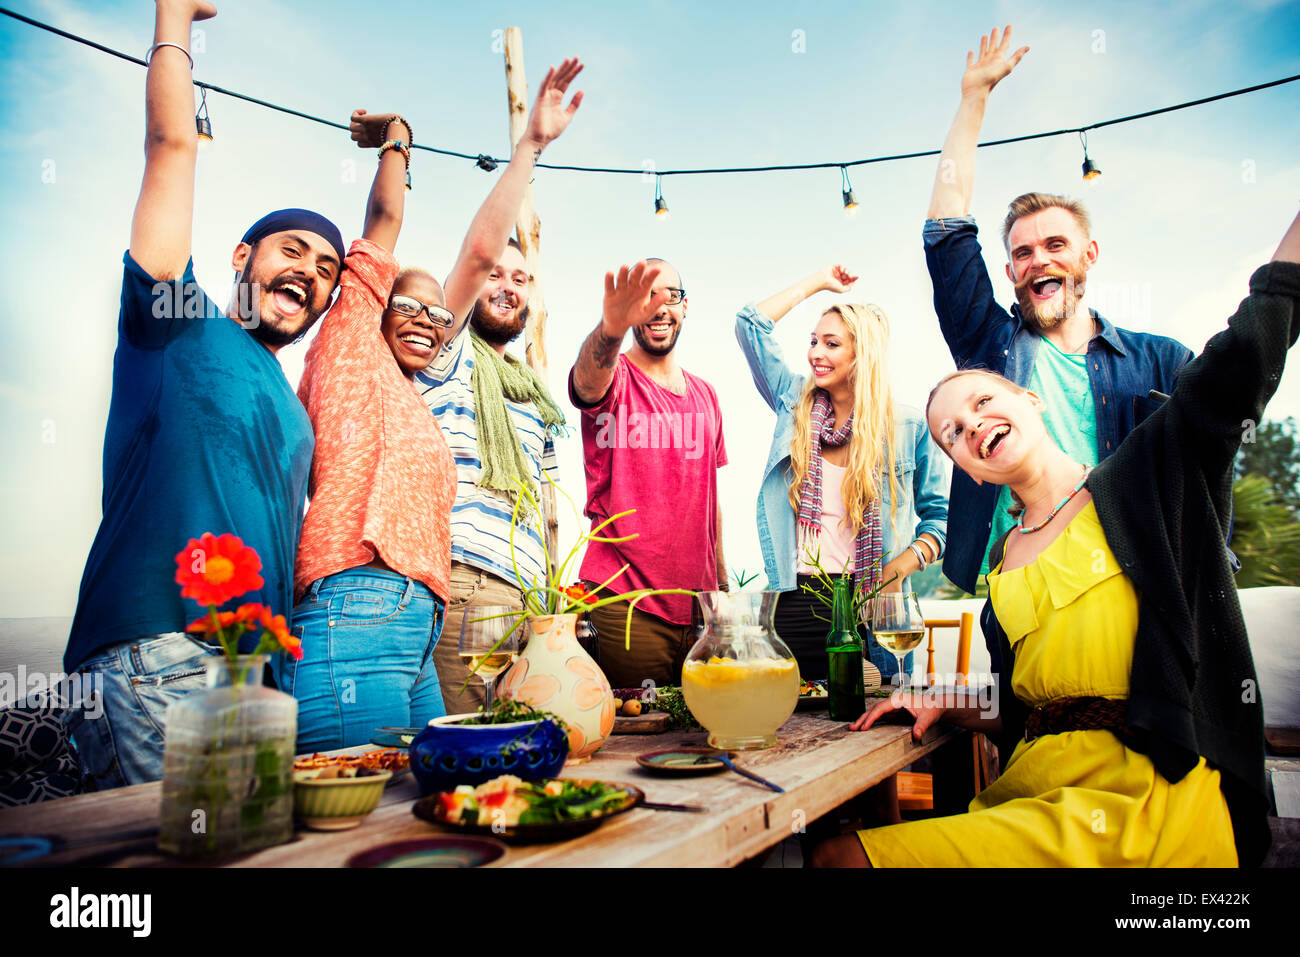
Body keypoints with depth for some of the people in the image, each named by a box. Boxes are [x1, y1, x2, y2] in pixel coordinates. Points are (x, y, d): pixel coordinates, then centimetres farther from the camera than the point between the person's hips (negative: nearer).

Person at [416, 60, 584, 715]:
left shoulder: (535, 396, 25)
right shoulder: (448, 357, 6)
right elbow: (479, 250, -10)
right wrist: (529, 146, -11)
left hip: (525, 593, 7)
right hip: (462, 585, -7)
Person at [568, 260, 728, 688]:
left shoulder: (705, 394, 15)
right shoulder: (612, 378, -2)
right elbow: (589, 377, -29)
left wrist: (722, 584, 18)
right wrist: (612, 327, -52)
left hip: (695, 604, 5)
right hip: (625, 605, -5)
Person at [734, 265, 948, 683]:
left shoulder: (909, 427, 2)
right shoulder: (796, 403, 8)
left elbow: (940, 515, 4)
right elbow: (750, 324, 8)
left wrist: (898, 569, -10)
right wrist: (818, 281, 13)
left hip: (868, 602, -1)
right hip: (796, 598, 2)